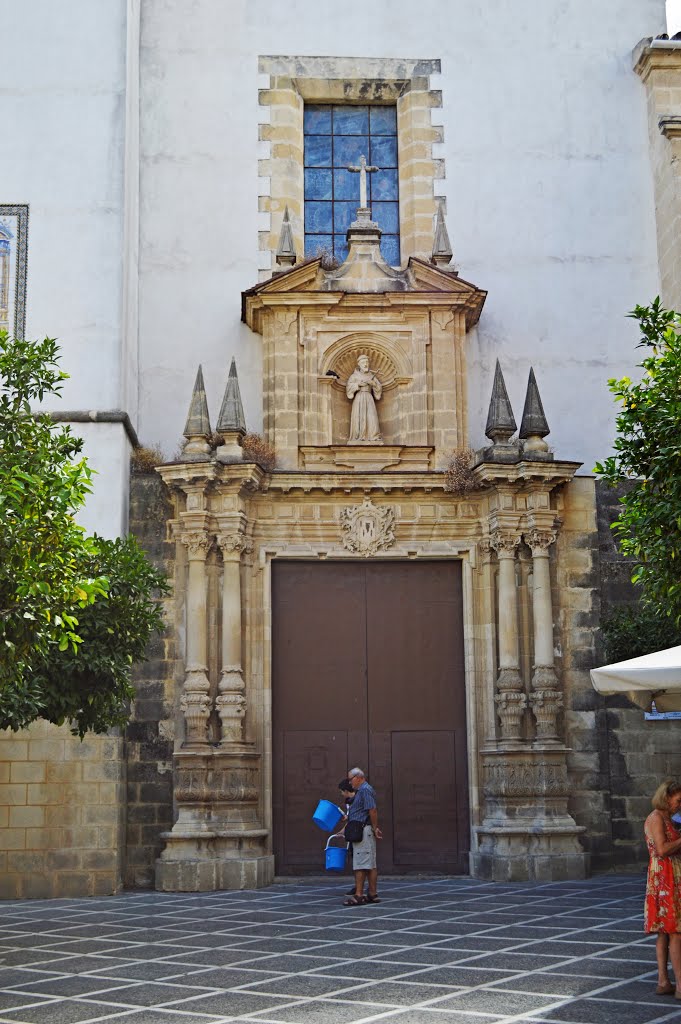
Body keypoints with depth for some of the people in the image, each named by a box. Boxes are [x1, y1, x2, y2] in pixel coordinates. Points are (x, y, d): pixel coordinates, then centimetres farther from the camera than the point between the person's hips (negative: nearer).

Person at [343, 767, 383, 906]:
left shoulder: (365, 790, -12)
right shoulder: (362, 790, 20)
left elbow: (373, 810, -20)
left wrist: (375, 828, -14)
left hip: (363, 831, -10)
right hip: (363, 831, 10)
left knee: (360, 865, -10)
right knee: (370, 865, 9)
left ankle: (358, 895, -10)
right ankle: (372, 894, 11)